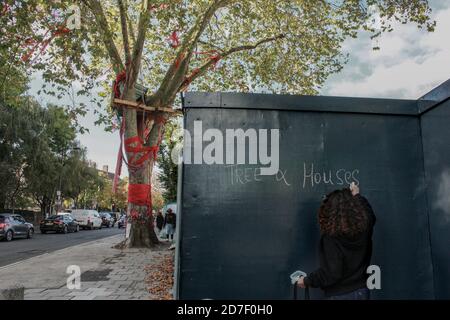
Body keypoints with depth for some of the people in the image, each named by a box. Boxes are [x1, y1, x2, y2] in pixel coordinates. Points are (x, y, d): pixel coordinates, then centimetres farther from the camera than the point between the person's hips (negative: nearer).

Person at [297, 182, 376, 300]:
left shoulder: (331, 238, -25)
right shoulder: (364, 229, -9)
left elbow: (331, 273, -24)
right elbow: (369, 215, 16)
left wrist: (307, 281, -11)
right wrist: (357, 196, 28)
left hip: (342, 295, -6)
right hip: (362, 291, 6)